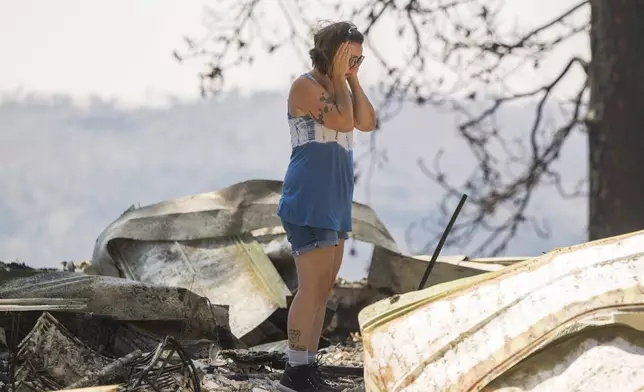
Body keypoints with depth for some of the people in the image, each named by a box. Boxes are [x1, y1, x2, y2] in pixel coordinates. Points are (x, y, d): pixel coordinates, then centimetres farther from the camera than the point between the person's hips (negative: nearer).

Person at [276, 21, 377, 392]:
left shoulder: (338, 89, 18)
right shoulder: (306, 86, -9)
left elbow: (367, 123, 5)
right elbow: (343, 121, -21)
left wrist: (353, 79, 2)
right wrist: (340, 77, -11)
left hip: (334, 202, 10)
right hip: (310, 201, -10)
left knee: (324, 288, 9)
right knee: (312, 287, -13)